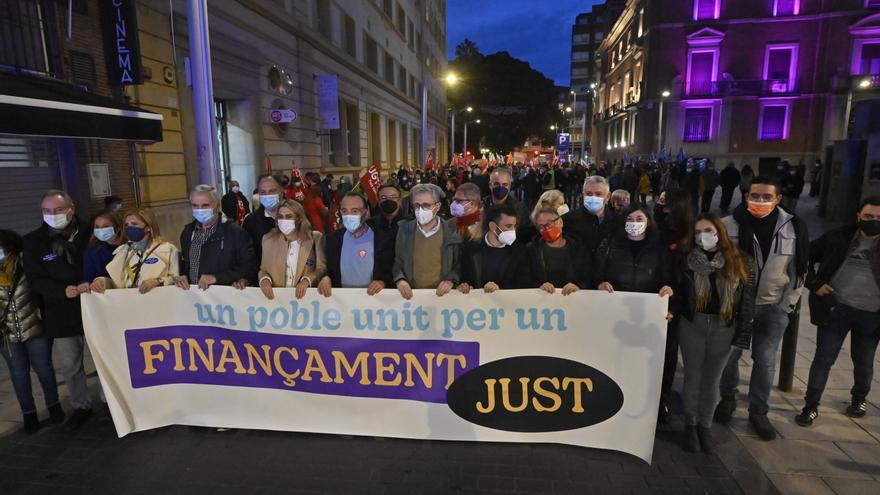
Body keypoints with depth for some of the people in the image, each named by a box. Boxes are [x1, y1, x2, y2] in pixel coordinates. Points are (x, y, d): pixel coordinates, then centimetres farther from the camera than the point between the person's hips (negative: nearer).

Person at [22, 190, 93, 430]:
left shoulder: (90, 232, -6)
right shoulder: (33, 241, -1)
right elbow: (36, 281, -5)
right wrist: (62, 291, -22)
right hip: (61, 315, 2)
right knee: (67, 365, 12)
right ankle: (81, 407, 31)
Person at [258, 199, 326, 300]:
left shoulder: (315, 238, 2)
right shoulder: (269, 239, 10)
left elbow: (322, 268, 2)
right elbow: (263, 269, 15)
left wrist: (307, 280, -15)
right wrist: (264, 279, -7)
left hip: (305, 295, -3)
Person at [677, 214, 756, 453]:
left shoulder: (740, 263, -3)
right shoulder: (689, 260, -3)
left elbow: (747, 300, -1)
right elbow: (680, 292, 1)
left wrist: (742, 335, -4)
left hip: (724, 328, 0)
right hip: (692, 325, 0)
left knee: (712, 379, 12)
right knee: (693, 376, 9)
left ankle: (705, 425, 27)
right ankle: (690, 424, 24)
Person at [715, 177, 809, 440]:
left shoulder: (793, 228, -6)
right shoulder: (729, 225, -13)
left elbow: (798, 269, 3)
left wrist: (788, 303, 0)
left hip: (773, 306, 1)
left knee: (765, 359, 5)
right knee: (729, 355, 10)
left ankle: (758, 411, 22)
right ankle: (728, 399, 32)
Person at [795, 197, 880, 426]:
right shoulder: (838, 237, -3)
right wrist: (814, 284, -6)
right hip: (835, 308, -1)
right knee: (823, 359, 2)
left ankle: (859, 399, 42)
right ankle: (811, 405, 13)